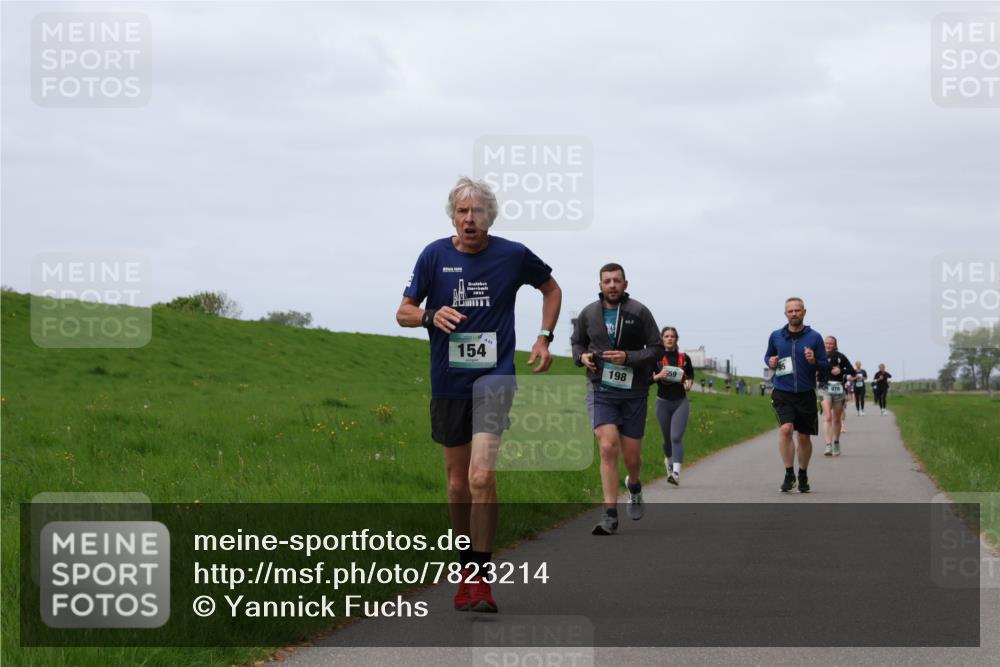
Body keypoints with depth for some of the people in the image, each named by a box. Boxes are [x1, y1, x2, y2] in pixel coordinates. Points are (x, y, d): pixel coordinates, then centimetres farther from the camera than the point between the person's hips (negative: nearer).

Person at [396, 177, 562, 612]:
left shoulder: (513, 256, -2)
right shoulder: (435, 255, 0)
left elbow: (551, 289, 18)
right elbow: (403, 312, 4)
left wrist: (544, 338, 8)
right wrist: (431, 317, -18)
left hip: (494, 378, -3)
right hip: (448, 382, 3)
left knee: (482, 477, -18)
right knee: (457, 482, 10)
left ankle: (479, 578, -13)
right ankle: (466, 567, 27)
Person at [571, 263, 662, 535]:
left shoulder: (639, 312, -5)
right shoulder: (588, 314, 2)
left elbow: (657, 349, -4)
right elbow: (577, 341, 20)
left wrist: (628, 357, -19)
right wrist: (582, 356, -3)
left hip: (633, 392, 0)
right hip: (600, 391, 0)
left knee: (631, 456, 7)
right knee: (608, 447, -17)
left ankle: (634, 486, 44)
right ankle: (610, 516, -14)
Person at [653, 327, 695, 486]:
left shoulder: (684, 358, 2)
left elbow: (691, 376, 16)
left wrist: (689, 383, -6)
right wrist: (657, 376, -22)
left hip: (681, 402, -1)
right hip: (663, 402, 1)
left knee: (676, 437, -15)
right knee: (667, 438, 13)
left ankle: (676, 472, -25)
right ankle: (668, 462, 43)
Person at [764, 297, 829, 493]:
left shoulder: (814, 337, 0)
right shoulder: (776, 336, 5)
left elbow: (826, 365, 2)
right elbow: (768, 355, 21)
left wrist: (814, 361, -19)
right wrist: (770, 362, -2)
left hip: (805, 394, 0)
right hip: (782, 393, 0)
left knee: (803, 437, 9)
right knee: (785, 429, -21)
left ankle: (803, 476, 29)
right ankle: (789, 473, -10)